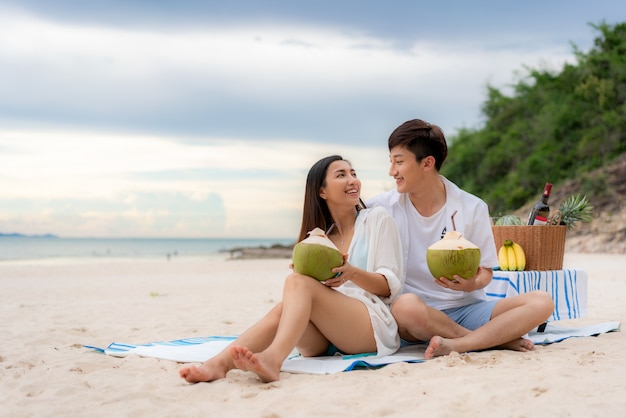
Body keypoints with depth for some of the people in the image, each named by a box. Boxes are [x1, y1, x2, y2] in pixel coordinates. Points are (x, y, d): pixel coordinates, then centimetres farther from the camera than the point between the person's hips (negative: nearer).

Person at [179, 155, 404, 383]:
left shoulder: (378, 219, 12)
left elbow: (392, 285, 4)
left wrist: (352, 273, -17)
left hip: (377, 325, -4)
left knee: (297, 281, -29)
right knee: (283, 309, -30)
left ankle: (272, 359, -54)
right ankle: (219, 363, -51)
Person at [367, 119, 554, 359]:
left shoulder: (472, 208, 1)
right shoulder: (380, 208, 0)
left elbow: (486, 271, 4)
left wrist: (472, 283, -17)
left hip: (466, 308, 2)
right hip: (418, 319, -2)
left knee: (541, 302, -19)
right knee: (407, 305, -39)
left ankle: (455, 345, -33)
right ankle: (497, 338, -20)